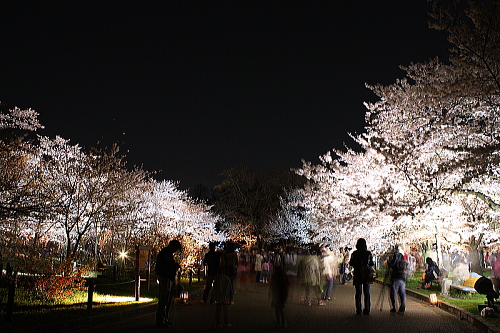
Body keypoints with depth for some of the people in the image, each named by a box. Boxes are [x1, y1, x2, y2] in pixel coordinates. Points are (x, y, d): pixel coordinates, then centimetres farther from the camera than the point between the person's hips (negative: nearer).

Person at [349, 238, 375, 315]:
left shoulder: (354, 254, -5)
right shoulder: (368, 253, -5)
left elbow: (351, 264, 1)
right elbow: (372, 264, -2)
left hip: (357, 276, 0)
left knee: (358, 293, 5)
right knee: (367, 293, 9)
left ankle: (359, 310, 3)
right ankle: (367, 310, 9)